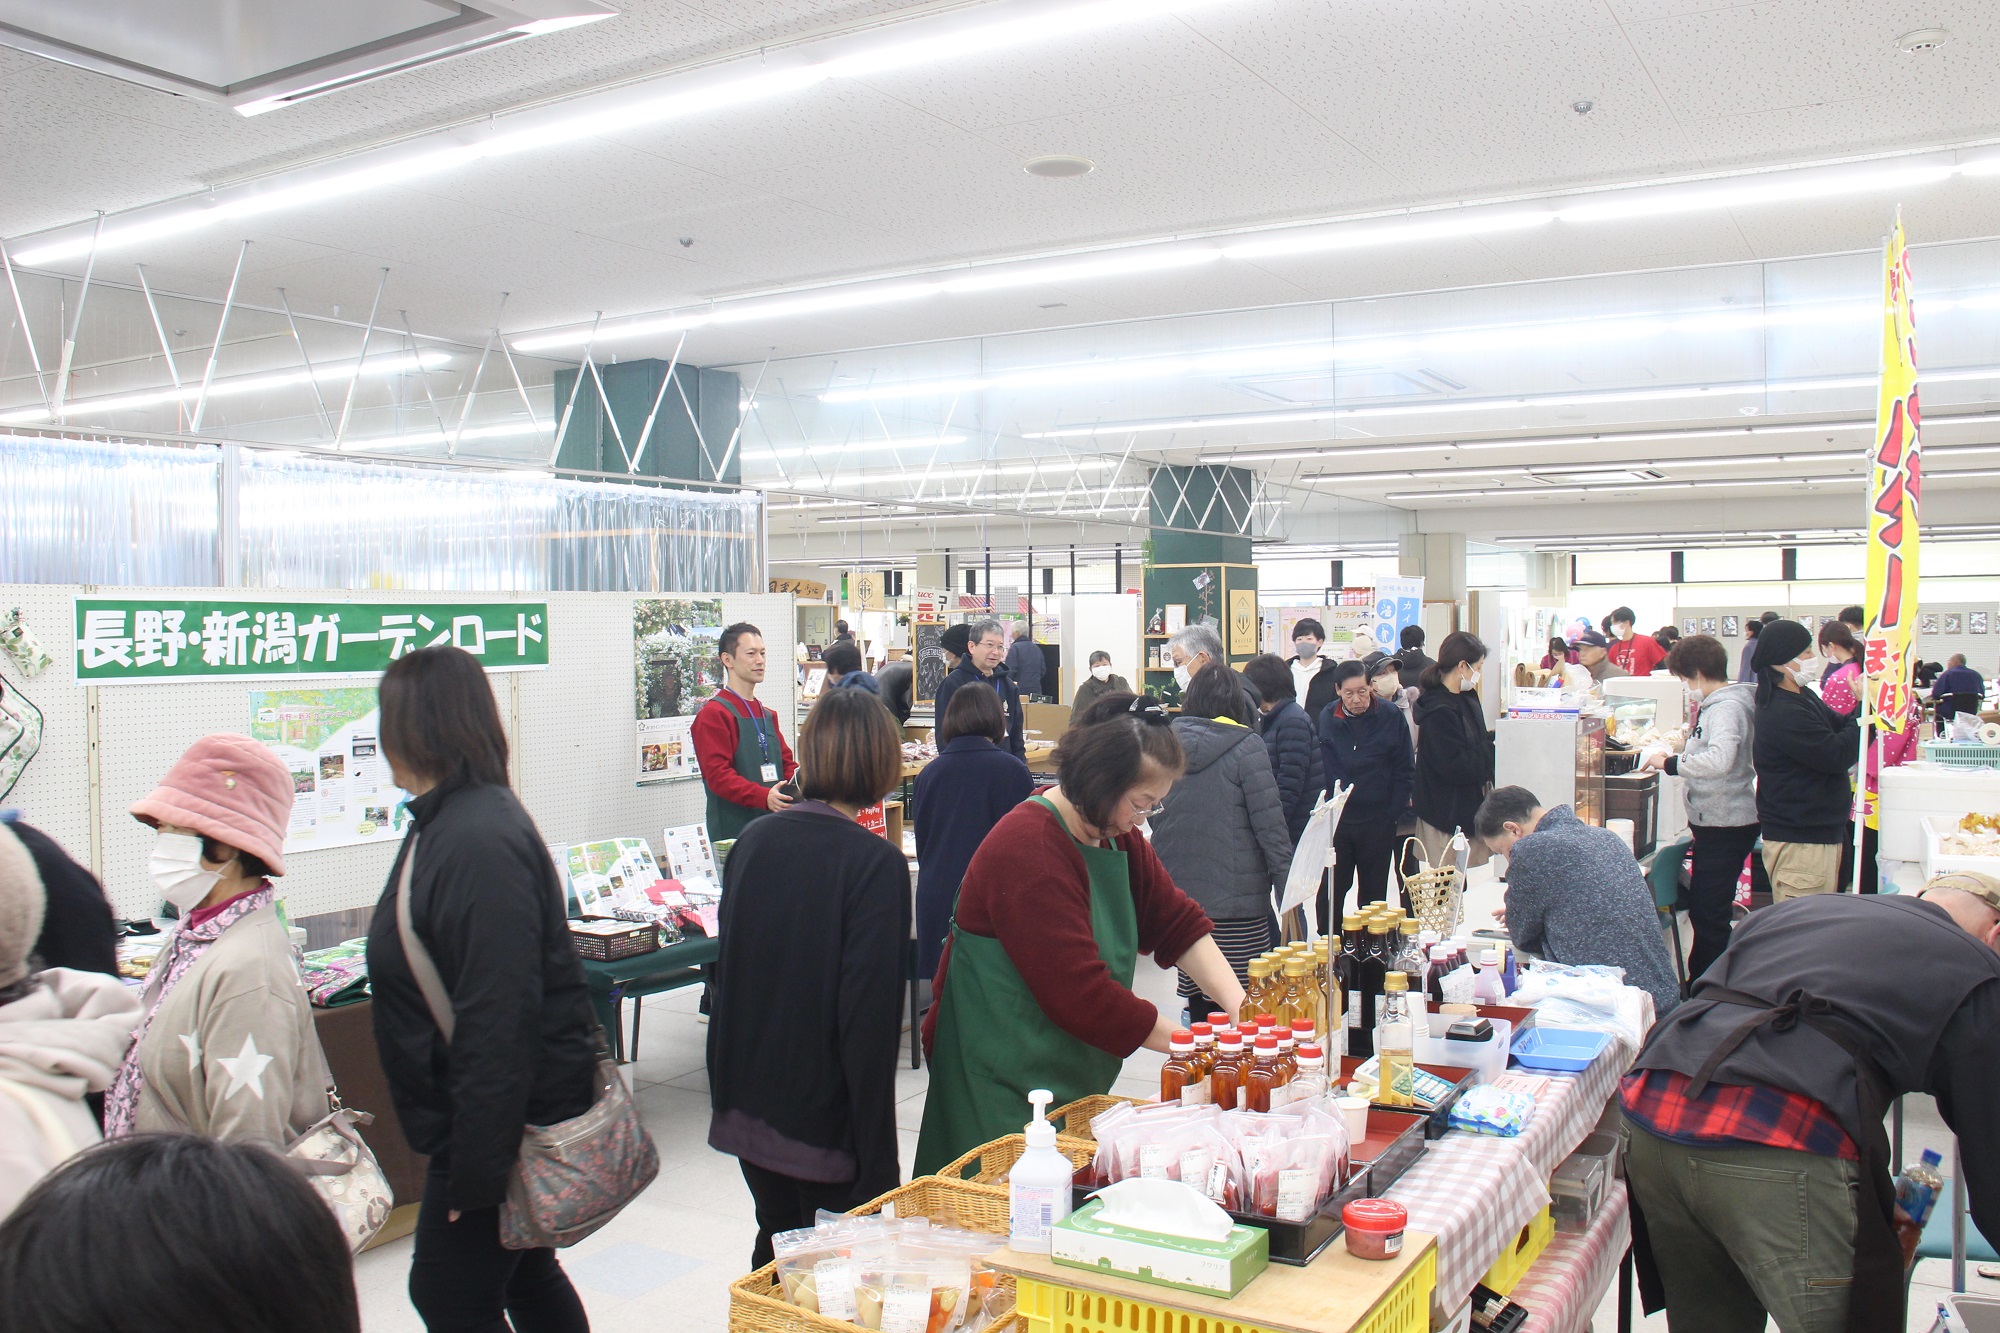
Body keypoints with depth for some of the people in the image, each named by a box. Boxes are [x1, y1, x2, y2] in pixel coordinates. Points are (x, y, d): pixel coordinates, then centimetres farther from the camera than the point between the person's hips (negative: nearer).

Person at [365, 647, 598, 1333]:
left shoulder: (478, 842, -26)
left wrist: (475, 1171, -23)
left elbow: (498, 1023, -28)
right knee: (523, 1271, 22)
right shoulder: (447, 822, 9)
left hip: (511, 1116, -10)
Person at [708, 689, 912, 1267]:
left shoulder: (753, 841, 0)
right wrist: (878, 1159, -13)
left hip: (745, 1107, 6)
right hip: (823, 1122, -5)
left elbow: (727, 970, 9)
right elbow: (868, 1017, -20)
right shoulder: (876, 865, -17)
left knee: (775, 1246, 22)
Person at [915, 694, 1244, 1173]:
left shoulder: (1117, 835, 7)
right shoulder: (1028, 851, -24)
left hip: (1076, 1078, 9)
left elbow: (1177, 921, 7)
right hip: (1002, 1087, -9)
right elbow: (1081, 994, -27)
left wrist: (1238, 1004, -9)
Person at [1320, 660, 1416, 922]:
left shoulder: (1391, 716, -5)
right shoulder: (1326, 719, -2)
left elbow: (1405, 771, 0)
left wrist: (1394, 814, -5)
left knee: (1373, 891, 10)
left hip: (1378, 822, -1)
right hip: (1334, 820, 1)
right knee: (1330, 890, 5)